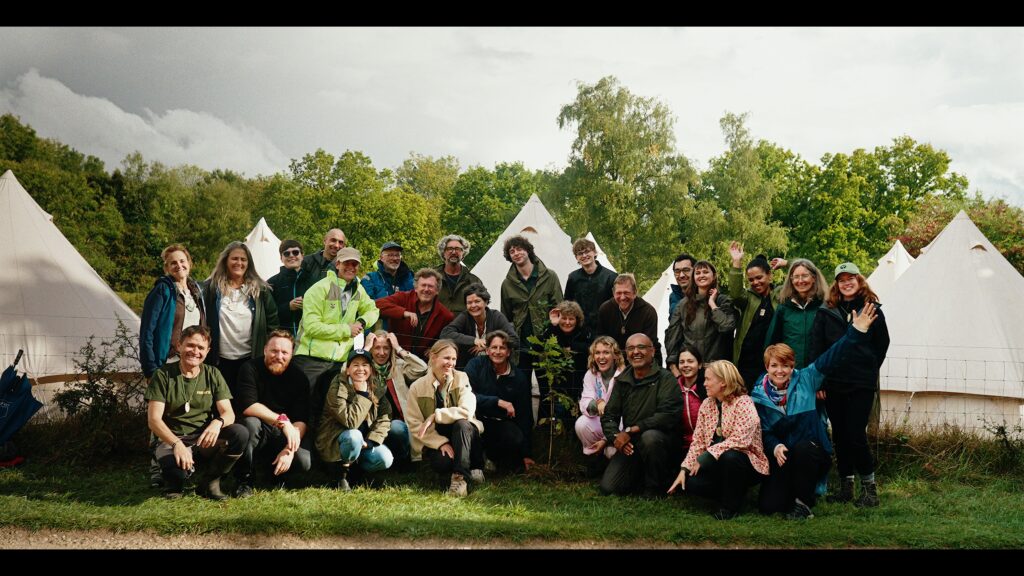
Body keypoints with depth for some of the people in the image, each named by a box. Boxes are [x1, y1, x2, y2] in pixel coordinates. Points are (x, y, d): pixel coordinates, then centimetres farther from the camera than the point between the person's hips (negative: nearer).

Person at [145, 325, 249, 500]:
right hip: (170, 440, -3)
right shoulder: (163, 375, -3)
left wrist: (218, 422, -27)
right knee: (178, 470, -37)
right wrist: (176, 444, -29)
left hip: (203, 440, 3)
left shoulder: (213, 375, 7)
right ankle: (173, 484, 4)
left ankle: (209, 482, -3)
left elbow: (228, 413, 0)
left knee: (240, 433, -26)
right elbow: (154, 419, -11)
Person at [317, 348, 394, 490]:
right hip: (334, 441, -5)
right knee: (354, 436, -38)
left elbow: (384, 418, -4)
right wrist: (362, 394, -24)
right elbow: (350, 421, -28)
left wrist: (371, 441, -18)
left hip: (362, 442, 5)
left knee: (385, 459, -20)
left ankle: (351, 465, 7)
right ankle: (341, 471, -11)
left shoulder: (376, 390, 1)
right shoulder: (338, 387, -18)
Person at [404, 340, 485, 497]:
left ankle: (460, 476, -30)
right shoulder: (417, 388, -5)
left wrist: (435, 416, -26)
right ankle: (472, 468, -6)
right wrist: (440, 443, -22)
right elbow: (414, 424, -10)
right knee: (442, 462, -33)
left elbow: (467, 411, -19)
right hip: (435, 439, -1)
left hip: (463, 432, 1)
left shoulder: (461, 379, -4)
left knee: (461, 424, -33)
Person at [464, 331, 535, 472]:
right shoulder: (476, 364, -7)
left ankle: (492, 456, 8)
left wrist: (527, 454, -3)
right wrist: (498, 402, -27)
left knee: (516, 439, -31)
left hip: (500, 424, 1)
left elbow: (525, 415, 0)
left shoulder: (519, 378, -2)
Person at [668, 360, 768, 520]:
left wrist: (707, 456, -25)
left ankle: (730, 506, -14)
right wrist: (684, 469, -7)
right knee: (690, 481, -19)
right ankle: (728, 494, 6)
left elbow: (740, 439, -27)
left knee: (729, 456, -37)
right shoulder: (707, 404, 6)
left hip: (747, 464, -6)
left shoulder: (743, 403, -15)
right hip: (719, 464, 6)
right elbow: (698, 441, 4)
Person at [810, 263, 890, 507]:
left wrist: (868, 371, 8)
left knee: (856, 435, -8)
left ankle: (869, 488, 4)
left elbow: (882, 345, 11)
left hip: (862, 385, -2)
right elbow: (817, 347, 3)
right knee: (840, 436, 7)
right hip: (833, 384, 2)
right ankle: (845, 487, 16)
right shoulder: (826, 312, 6)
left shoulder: (872, 310, 3)